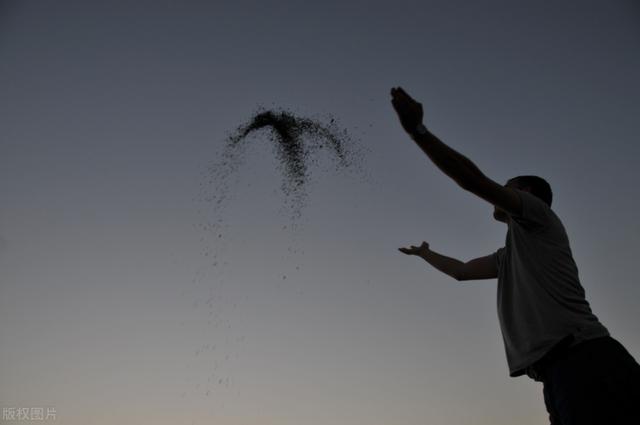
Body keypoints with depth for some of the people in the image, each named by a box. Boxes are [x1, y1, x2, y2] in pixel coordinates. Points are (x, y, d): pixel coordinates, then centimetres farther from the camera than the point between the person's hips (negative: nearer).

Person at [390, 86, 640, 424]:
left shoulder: (538, 217, 8)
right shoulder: (509, 256, 31)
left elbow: (473, 179, -5)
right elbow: (461, 270, 44)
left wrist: (416, 129, -3)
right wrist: (425, 254, 61)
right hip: (562, 371, 9)